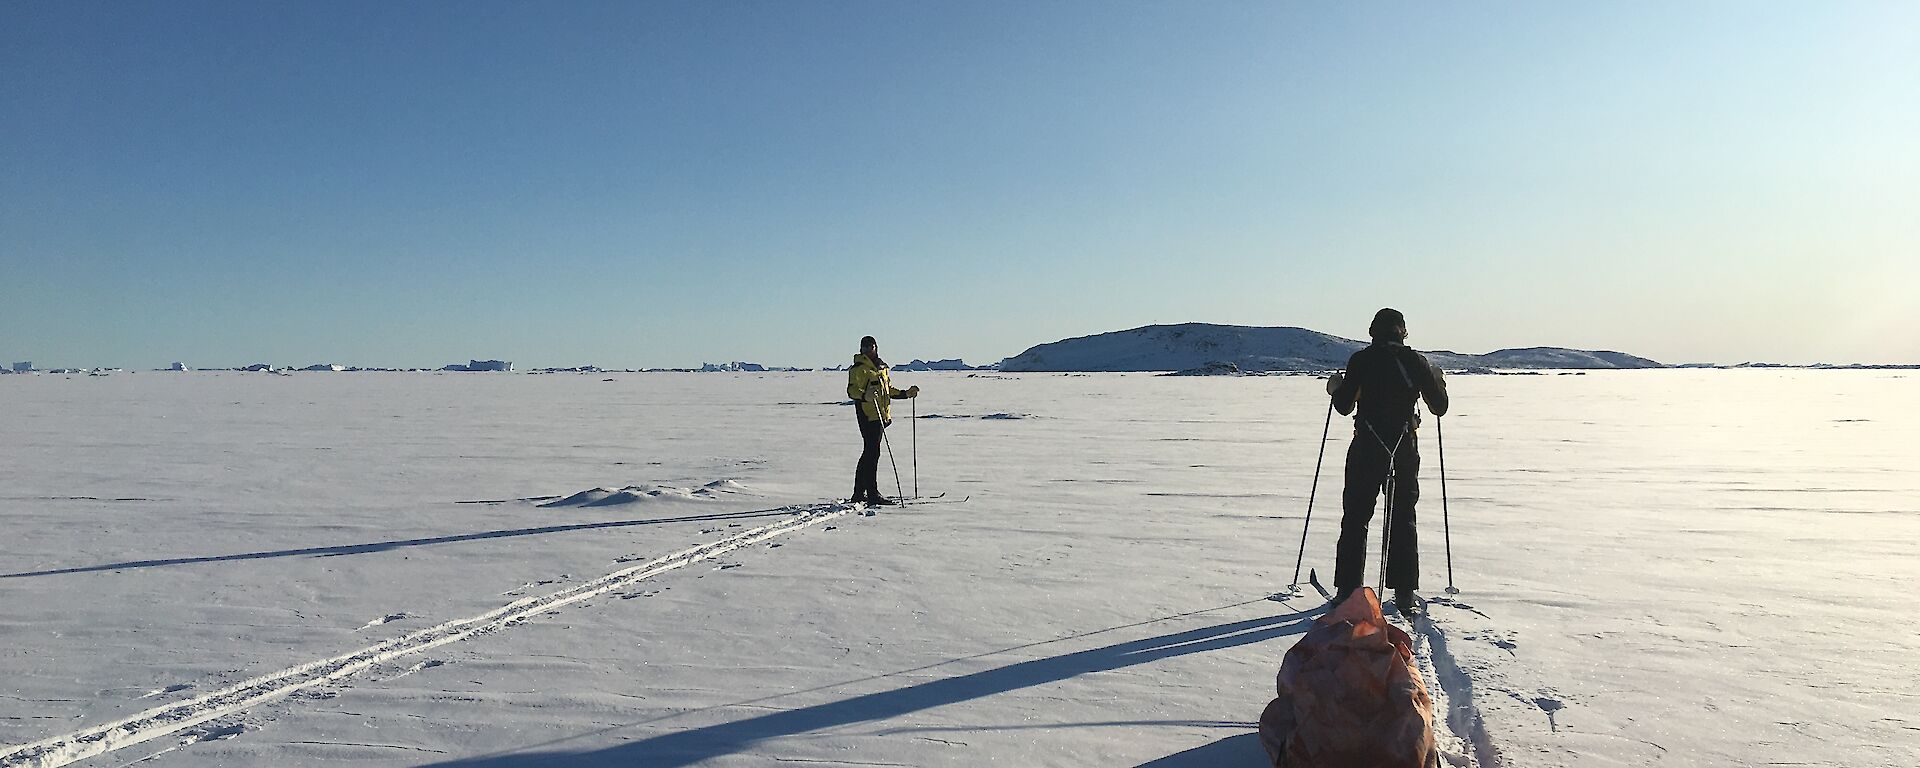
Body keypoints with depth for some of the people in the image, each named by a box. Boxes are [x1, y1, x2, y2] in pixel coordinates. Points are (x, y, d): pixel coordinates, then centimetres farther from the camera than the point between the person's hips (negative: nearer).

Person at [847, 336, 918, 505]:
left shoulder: (882, 367, 19)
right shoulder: (859, 368, -7)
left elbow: (889, 389, 29)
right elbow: (851, 390, -18)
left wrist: (906, 393, 21)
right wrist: (865, 396, -36)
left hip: (881, 415, 9)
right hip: (868, 415, -9)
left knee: (869, 453, 13)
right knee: (872, 453, -11)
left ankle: (859, 494, 20)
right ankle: (873, 494, -9)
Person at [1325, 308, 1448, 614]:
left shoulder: (1360, 360, -5)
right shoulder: (1416, 361, 0)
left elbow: (1344, 406, -4)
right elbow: (1439, 407, 5)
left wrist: (1335, 389, 16)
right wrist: (1438, 382, 24)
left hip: (1366, 449, -1)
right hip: (1405, 450, 2)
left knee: (1355, 519, 7)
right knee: (1403, 519, 11)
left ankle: (1348, 592, 7)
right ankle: (1405, 594, 9)